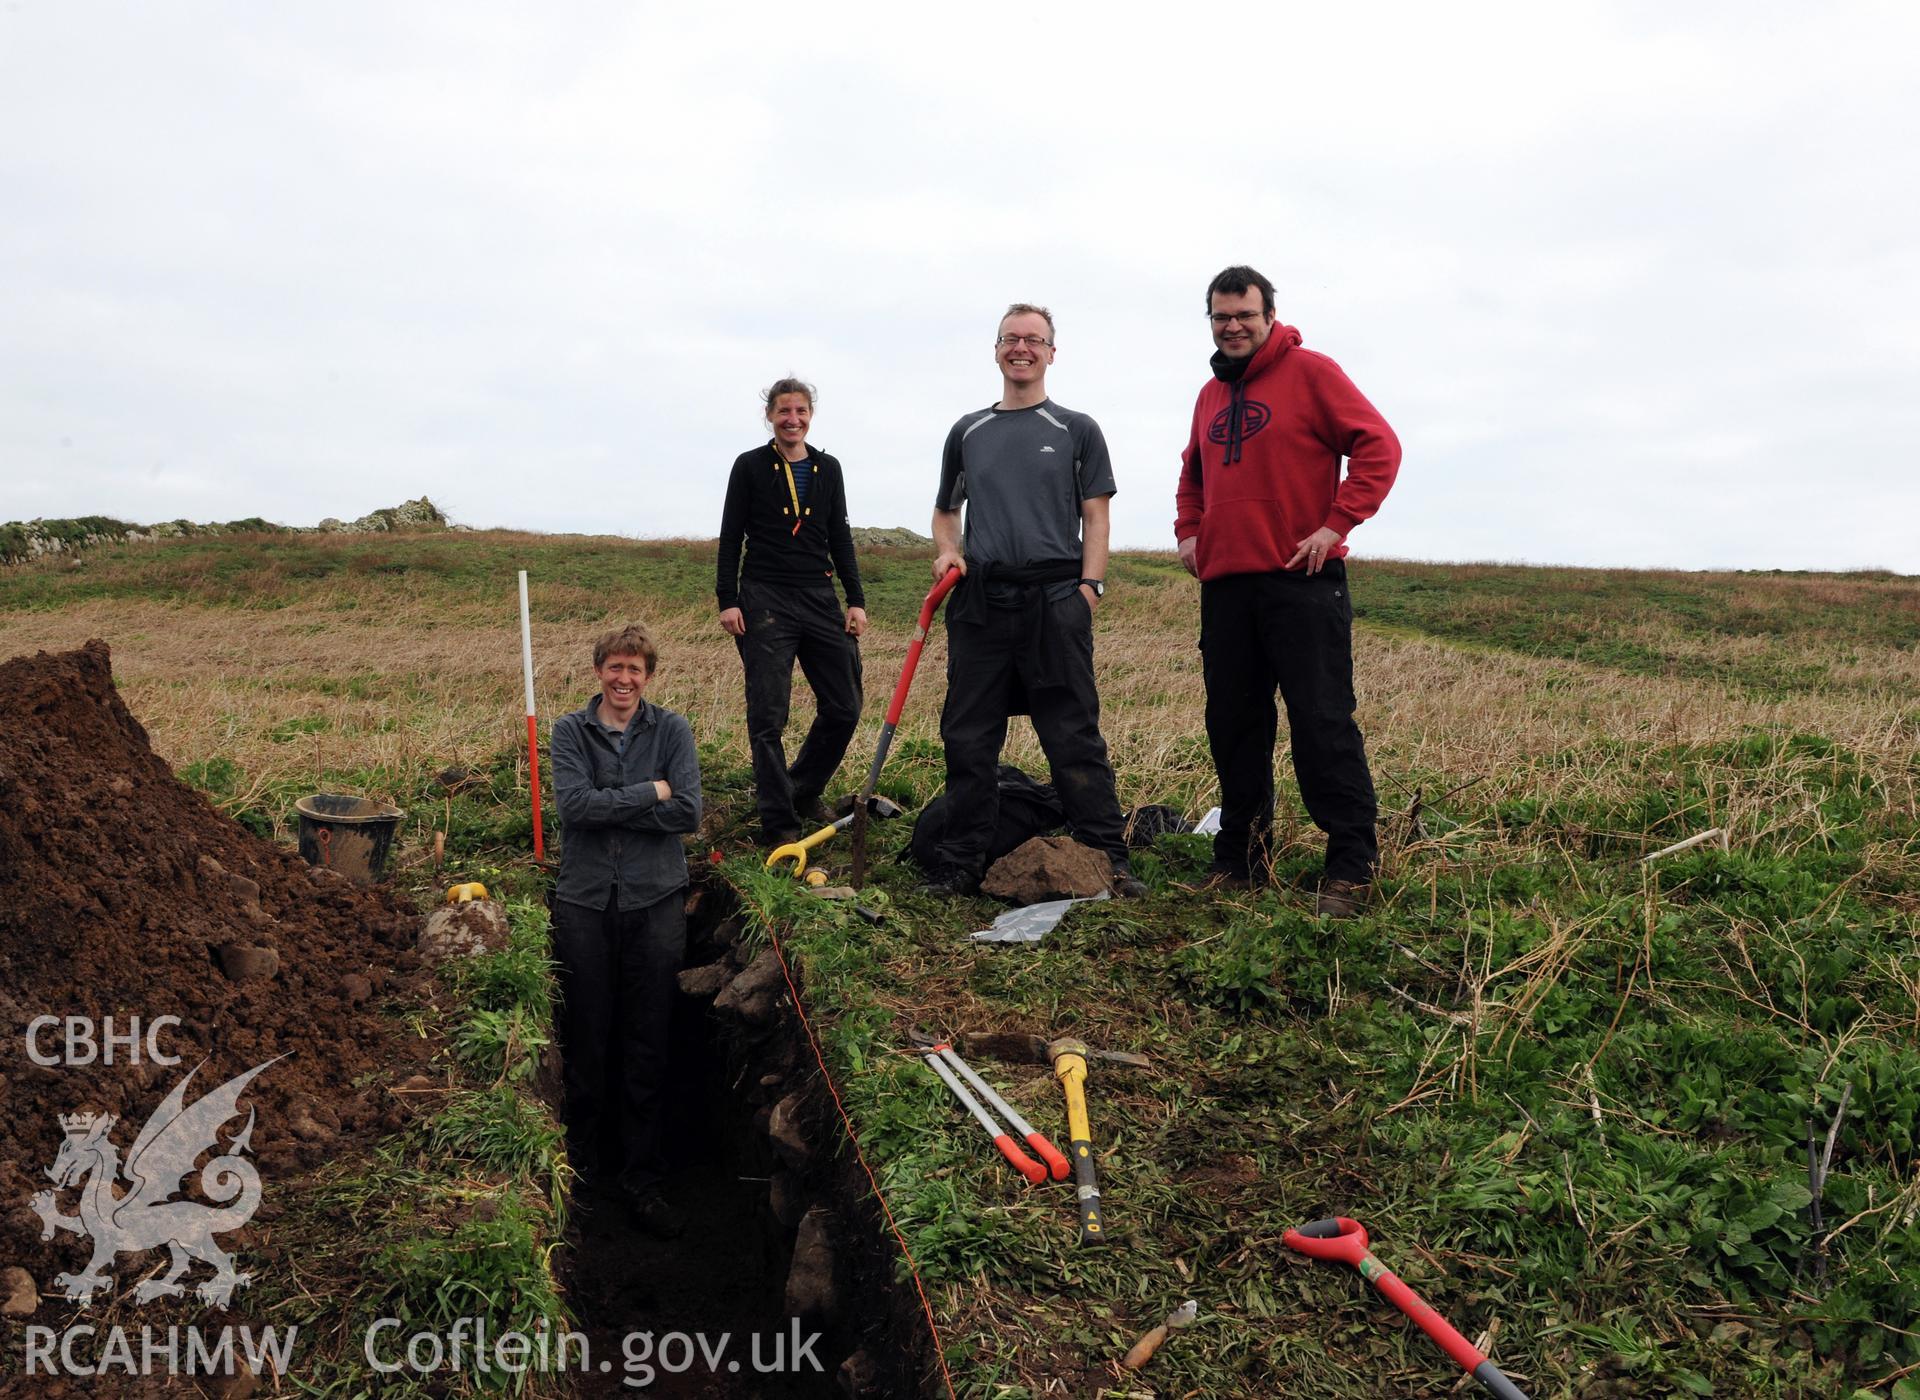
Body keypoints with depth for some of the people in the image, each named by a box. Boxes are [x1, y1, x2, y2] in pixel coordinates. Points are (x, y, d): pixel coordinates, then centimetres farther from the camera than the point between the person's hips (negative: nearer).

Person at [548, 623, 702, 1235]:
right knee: (586, 1039, 8)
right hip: (583, 901, 0)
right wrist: (648, 793, -11)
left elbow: (687, 813, -9)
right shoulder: (570, 730, 2)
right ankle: (582, 1156, 30)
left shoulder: (672, 730, 2)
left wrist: (607, 806, -11)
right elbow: (572, 803, -13)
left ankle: (642, 1174, 16)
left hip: (654, 901, 0)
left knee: (647, 1046, 3)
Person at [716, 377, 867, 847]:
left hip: (820, 599, 4)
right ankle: (778, 822, 2)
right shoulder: (750, 466, 2)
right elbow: (730, 537, 1)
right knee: (768, 716, -5)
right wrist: (727, 601, -7)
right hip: (765, 600, -4)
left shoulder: (828, 469, 11)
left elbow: (840, 539, 13)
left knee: (844, 707, 4)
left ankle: (803, 791, 26)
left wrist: (856, 600, 6)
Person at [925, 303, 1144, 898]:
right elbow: (945, 510, 26)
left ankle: (1108, 860, 3)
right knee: (968, 741, 5)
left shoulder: (1076, 430, 10)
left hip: (1055, 600, -3)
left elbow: (1095, 516, 5)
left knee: (1075, 739, -4)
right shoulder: (967, 432, 17)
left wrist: (1089, 587, -8)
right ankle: (959, 865, 14)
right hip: (979, 602, 3)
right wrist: (947, 551, 5)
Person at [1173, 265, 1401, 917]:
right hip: (1224, 585, 7)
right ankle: (1240, 859, 20)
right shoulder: (1211, 394, 18)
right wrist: (1188, 531, 16)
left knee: (1322, 723, -7)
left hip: (1301, 581, -6)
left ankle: (1350, 867, 0)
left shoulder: (1310, 372, -1)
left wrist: (1336, 525, -14)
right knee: (1233, 727, 9)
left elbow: (1378, 445, -7)